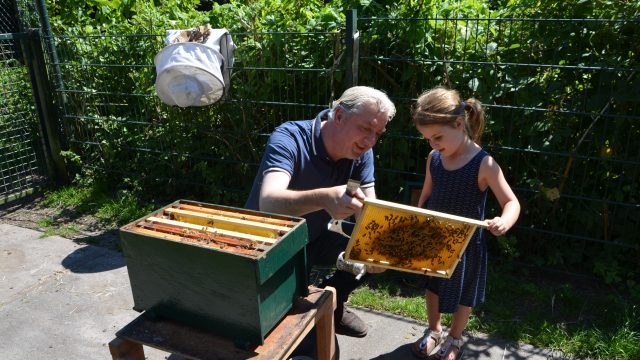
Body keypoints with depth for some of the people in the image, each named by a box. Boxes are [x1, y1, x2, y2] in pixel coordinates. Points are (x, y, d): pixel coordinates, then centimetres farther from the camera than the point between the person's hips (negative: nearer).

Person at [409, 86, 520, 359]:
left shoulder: (484, 164, -23)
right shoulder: (433, 159, -6)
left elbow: (512, 202, -21)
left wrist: (504, 222, -42)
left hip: (465, 243, -5)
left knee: (463, 295, 18)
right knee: (431, 286, 23)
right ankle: (434, 331, 48)